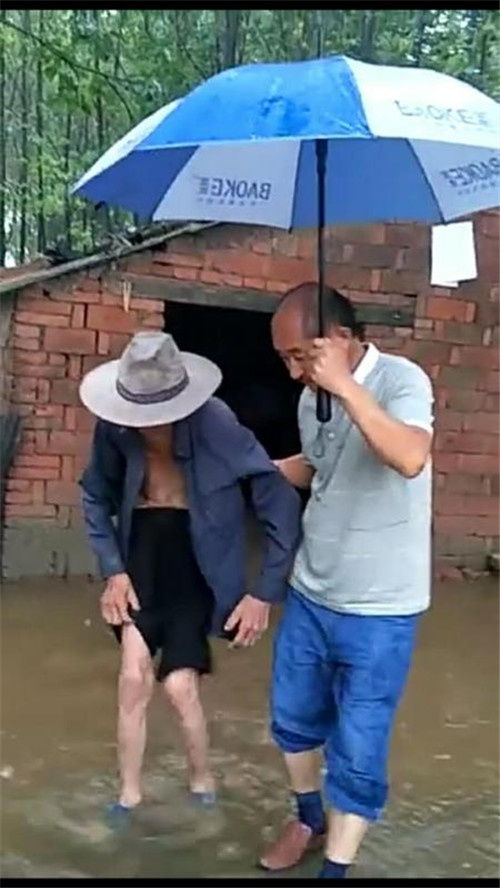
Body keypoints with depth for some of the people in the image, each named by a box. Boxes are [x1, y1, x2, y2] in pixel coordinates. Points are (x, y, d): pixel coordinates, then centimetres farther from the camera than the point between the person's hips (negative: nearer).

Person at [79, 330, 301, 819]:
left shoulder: (216, 426, -25)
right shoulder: (116, 428, -12)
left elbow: (282, 504, -21)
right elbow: (96, 498, 7)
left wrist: (266, 593, -18)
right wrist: (113, 568, -2)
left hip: (196, 563, -2)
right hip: (141, 554, 3)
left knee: (179, 684, -6)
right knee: (133, 677, -7)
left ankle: (202, 782, 25)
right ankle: (128, 794, 18)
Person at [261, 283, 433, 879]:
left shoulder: (401, 381, -18)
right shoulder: (313, 397, 1)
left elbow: (410, 460, -38)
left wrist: (345, 386, -35)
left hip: (379, 610, -7)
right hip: (309, 594, 7)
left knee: (357, 748, 4)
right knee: (293, 717, 21)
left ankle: (335, 867, 23)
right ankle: (310, 819, 46)